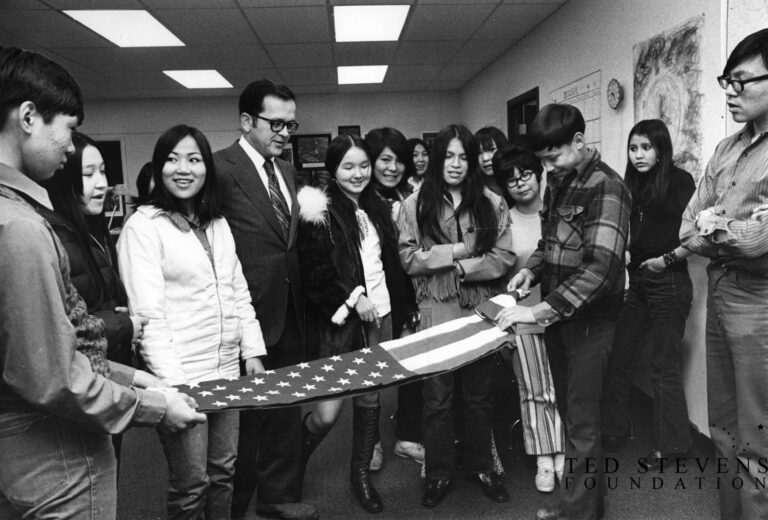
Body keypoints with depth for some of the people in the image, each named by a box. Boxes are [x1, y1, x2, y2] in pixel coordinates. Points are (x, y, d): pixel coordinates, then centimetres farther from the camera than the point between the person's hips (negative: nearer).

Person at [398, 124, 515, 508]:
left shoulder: (492, 203, 4)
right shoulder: (416, 204, 1)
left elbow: (504, 256, -3)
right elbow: (407, 258, -5)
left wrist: (463, 268, -13)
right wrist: (453, 251, -12)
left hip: (481, 310, 1)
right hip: (436, 312, -1)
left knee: (479, 394, 15)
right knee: (437, 397, 9)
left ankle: (480, 466, 33)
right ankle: (438, 473, 26)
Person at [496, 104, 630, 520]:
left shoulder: (605, 187, -16)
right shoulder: (557, 182, 9)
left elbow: (600, 266, -26)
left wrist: (540, 311, -28)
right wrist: (532, 269, 0)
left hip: (589, 319, -7)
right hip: (556, 315, 8)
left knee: (581, 422, 3)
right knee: (568, 412, 17)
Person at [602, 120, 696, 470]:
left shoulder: (679, 181, -7)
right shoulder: (632, 186, 10)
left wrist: (668, 258, -12)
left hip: (668, 283, -6)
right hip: (635, 281, 6)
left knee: (664, 366, 3)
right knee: (617, 357, 7)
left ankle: (670, 446, 19)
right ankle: (613, 432, 22)